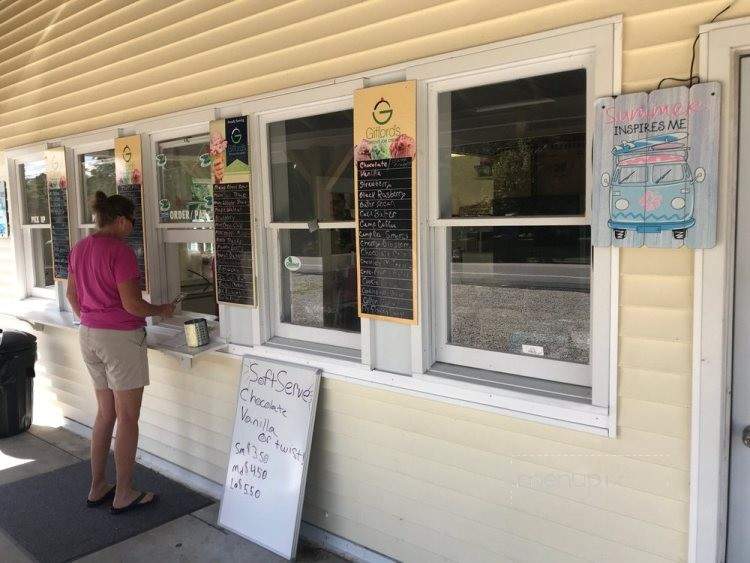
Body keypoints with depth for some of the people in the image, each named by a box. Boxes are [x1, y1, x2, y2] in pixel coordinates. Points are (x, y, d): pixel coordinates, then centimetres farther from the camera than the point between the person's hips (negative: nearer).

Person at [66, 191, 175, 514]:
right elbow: (131, 304, -19)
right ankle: (123, 495, 14)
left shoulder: (80, 249, 8)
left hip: (88, 336, 9)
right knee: (127, 418, 4)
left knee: (105, 413, 19)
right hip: (120, 339, -8)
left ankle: (97, 488, 28)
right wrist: (162, 311, -3)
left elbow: (71, 294, 18)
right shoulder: (120, 251, -17)